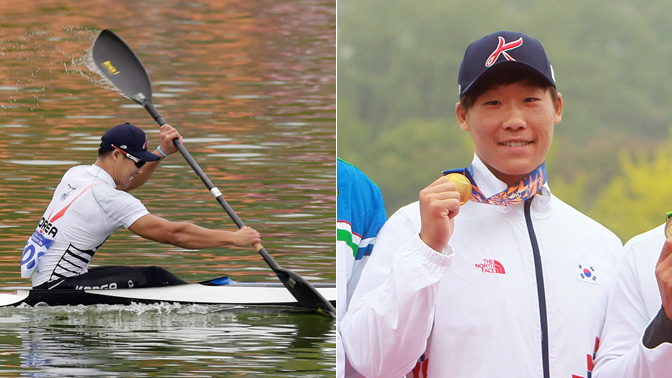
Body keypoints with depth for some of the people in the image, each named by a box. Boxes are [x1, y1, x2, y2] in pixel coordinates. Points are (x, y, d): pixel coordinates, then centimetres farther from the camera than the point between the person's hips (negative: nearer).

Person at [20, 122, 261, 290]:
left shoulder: (76, 174, 11)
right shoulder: (106, 197, -18)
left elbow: (127, 182, 32)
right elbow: (173, 234, -21)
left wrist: (162, 152, 21)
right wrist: (233, 238, -16)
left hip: (44, 281, 11)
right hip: (56, 290, -11)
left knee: (151, 278, 11)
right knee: (154, 278, -17)